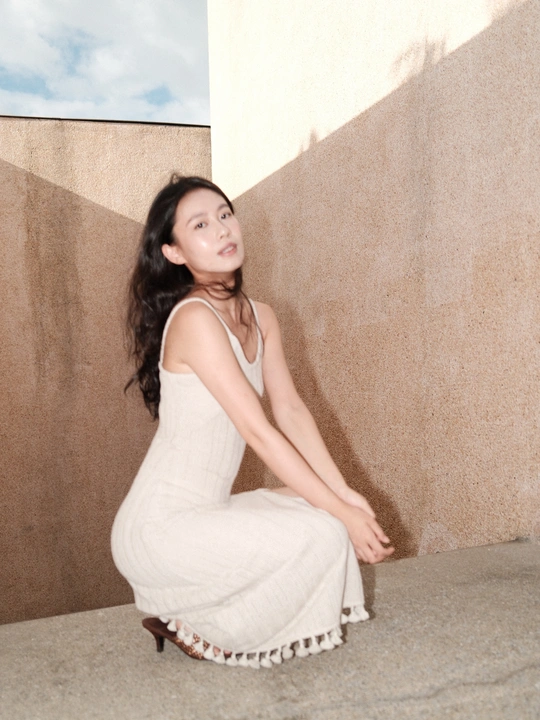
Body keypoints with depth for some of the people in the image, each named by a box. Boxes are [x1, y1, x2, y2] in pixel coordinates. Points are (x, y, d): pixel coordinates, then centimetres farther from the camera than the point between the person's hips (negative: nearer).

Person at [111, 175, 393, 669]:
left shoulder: (260, 318, 6)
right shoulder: (194, 318, -20)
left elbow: (292, 411, 2)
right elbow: (258, 432, -23)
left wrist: (346, 495, -7)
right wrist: (342, 513, -19)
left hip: (206, 512, 8)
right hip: (159, 527, -8)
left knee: (328, 512, 2)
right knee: (321, 535, -16)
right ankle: (190, 624, 3)